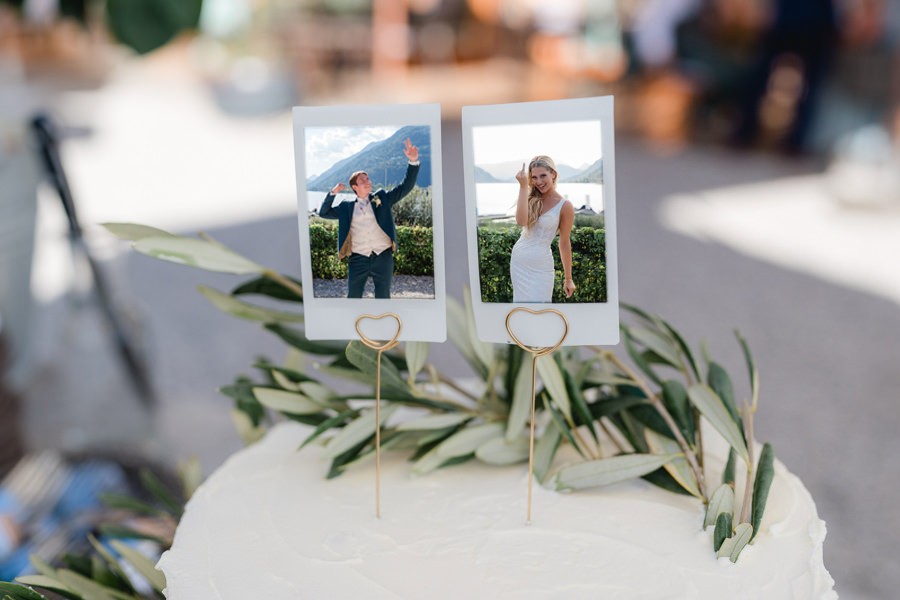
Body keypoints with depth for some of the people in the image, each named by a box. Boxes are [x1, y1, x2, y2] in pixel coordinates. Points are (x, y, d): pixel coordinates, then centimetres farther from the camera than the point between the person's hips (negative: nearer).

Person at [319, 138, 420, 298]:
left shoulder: (382, 198, 9)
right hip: (358, 259, 0)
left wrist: (413, 162, -10)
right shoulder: (346, 207, 11)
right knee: (353, 297, 7)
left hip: (383, 257, 0)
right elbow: (324, 212, 14)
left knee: (383, 297, 8)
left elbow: (405, 186, 3)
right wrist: (333, 193, 2)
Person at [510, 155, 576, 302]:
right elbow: (520, 221, -19)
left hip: (540, 266, -5)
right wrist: (523, 186, -18)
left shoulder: (565, 206, -10)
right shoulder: (531, 198, 1)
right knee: (521, 301, 15)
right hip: (517, 259, 5)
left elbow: (564, 243, -6)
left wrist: (568, 279, -2)